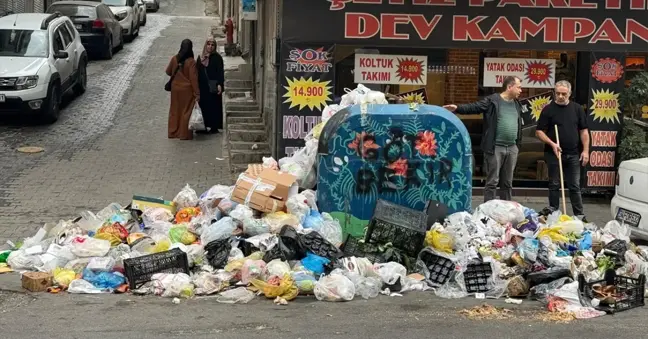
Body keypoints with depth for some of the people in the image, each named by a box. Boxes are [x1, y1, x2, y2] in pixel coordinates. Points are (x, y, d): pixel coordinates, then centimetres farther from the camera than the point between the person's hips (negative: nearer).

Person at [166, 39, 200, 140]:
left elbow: (168, 72, 8)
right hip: (187, 90, -4)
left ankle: (173, 132, 20)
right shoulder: (191, 62, -16)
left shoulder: (174, 59, -4)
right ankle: (184, 134, 10)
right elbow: (193, 78, -16)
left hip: (175, 88, 4)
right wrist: (197, 93, -12)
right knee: (186, 111, 6)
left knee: (174, 110, 15)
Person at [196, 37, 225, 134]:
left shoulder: (217, 57, -4)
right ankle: (204, 126, 13)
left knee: (214, 107, -2)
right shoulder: (201, 58, 12)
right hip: (202, 87, 5)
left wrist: (219, 85, -20)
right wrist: (196, 85, 10)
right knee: (203, 106, 6)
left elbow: (220, 72, -10)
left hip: (213, 87, -5)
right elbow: (198, 72, 14)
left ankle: (214, 127, 3)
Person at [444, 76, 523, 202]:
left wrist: (518, 144, 17)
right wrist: (457, 108, -32)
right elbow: (474, 107, -16)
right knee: (492, 181, -2)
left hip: (512, 148, 6)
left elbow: (518, 125, 19)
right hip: (495, 148, -6)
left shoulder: (517, 104, 14)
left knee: (508, 182, 12)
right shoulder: (492, 100, -7)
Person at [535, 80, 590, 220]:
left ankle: (579, 215, 9)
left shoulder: (577, 109, 6)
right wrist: (552, 144, -15)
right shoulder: (548, 110, -1)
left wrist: (585, 150, 1)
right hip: (554, 154, -1)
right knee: (554, 185, 5)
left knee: (575, 186, 5)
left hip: (573, 154, 2)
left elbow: (584, 131, 9)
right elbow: (539, 132, -2)